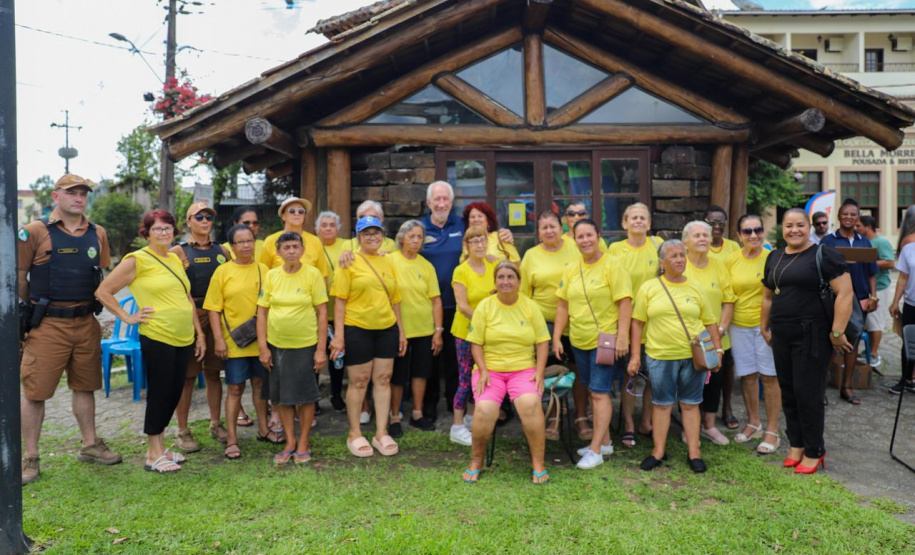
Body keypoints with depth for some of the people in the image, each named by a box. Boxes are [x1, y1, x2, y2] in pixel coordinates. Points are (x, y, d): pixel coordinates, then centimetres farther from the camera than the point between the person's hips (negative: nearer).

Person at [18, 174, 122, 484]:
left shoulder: (98, 234, 7)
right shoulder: (35, 232, -7)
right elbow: (19, 276, -2)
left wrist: (87, 304, 10)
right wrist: (33, 307, 3)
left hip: (86, 322, 5)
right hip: (47, 326, -4)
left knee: (85, 386, 15)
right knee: (35, 391, 2)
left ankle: (90, 446, 28)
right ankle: (30, 458, 14)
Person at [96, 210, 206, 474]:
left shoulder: (175, 259, 13)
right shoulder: (137, 260, -7)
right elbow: (103, 292, -7)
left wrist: (199, 333, 15)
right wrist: (128, 318, -7)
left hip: (183, 338, 7)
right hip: (157, 338, -7)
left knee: (174, 393, 12)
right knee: (159, 393, 1)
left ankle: (159, 447, 27)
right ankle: (153, 455, 15)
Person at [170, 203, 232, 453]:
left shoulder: (222, 251, 11)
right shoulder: (179, 251, -1)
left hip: (218, 316, 4)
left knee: (213, 372, 11)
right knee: (187, 375, 1)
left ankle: (215, 424, 23)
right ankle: (182, 431, 11)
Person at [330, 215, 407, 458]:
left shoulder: (388, 263, 10)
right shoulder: (350, 262, -4)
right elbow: (340, 300, -8)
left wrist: (401, 331, 12)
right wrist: (338, 335, -14)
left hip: (386, 329, 4)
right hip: (357, 329, -4)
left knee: (383, 379, 7)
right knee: (359, 381, 4)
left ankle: (381, 433, 17)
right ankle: (354, 434, 18)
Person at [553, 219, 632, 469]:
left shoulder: (611, 267, -9)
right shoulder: (571, 270, 8)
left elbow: (625, 303, -12)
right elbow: (563, 305, 10)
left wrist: (622, 337, -18)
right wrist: (556, 338, 6)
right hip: (578, 341, 6)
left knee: (600, 393, -5)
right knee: (594, 392, 14)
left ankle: (596, 450, 1)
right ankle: (605, 441, 27)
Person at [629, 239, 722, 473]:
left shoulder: (695, 288, 5)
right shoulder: (649, 287, 0)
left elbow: (710, 322, 9)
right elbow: (638, 322, 2)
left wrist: (718, 350, 2)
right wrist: (634, 355, -2)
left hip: (693, 356, 1)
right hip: (660, 357, -1)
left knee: (690, 403, 9)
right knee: (661, 403, 8)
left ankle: (694, 452, 18)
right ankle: (659, 450, 19)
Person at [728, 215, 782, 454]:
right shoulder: (732, 260, 1)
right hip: (739, 325, 3)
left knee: (769, 375, 1)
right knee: (747, 375, 12)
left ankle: (772, 431, 12)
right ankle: (753, 423, 29)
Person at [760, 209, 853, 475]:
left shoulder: (824, 254, -8)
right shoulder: (774, 258, 13)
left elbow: (845, 293, -14)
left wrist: (837, 332, -16)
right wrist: (765, 328, 17)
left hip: (811, 336, -6)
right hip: (781, 336, 6)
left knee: (807, 393, -2)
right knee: (788, 391, 11)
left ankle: (814, 451, 14)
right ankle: (796, 444, 25)